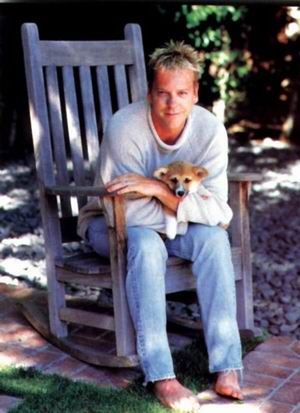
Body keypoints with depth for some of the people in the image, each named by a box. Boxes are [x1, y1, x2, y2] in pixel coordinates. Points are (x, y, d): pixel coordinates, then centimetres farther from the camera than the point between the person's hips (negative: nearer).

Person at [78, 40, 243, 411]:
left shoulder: (210, 130, -17)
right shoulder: (124, 127, -27)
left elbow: (217, 211, -23)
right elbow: (132, 213, -29)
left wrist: (158, 188, -34)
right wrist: (190, 207, -22)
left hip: (173, 228, 3)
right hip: (112, 225, -3)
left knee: (213, 237, -27)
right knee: (146, 244, -35)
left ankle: (227, 367, -27)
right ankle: (161, 377, -34)